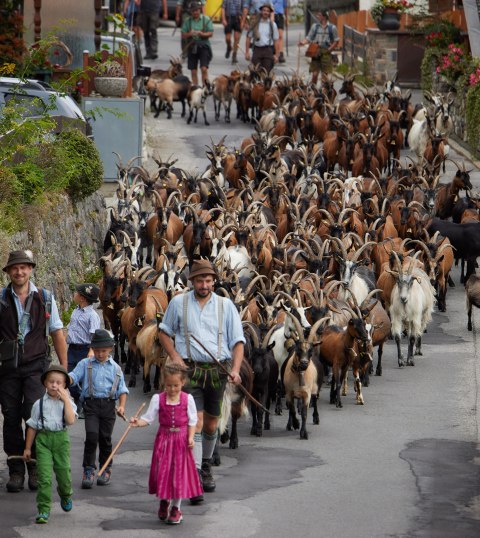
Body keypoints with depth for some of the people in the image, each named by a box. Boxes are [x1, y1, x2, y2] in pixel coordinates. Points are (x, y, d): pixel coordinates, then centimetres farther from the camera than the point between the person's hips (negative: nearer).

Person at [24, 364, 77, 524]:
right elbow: (32, 426, 8)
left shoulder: (67, 402, 2)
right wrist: (27, 448, 9)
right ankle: (43, 510, -6)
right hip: (43, 439, -1)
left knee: (63, 471, 10)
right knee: (44, 475, -8)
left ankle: (66, 495, 44)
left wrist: (65, 400, -16)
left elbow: (71, 420, -16)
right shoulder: (39, 404, 2)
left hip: (61, 439, 1)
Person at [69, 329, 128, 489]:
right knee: (91, 436, -15)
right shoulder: (85, 364, 11)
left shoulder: (115, 368, 14)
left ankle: (106, 469, 21)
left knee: (105, 438, 5)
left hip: (108, 404, 2)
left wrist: (122, 406, -2)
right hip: (91, 403, -2)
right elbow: (73, 376, 0)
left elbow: (122, 389, 13)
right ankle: (88, 471, -8)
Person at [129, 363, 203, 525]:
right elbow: (149, 417, -6)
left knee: (179, 472, 2)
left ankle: (175, 508, 14)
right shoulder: (158, 399, -4)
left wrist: (190, 437, -11)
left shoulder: (188, 399, -4)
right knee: (163, 471, 5)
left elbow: (192, 420, 0)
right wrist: (138, 422, -26)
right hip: (164, 439, 1)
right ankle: (164, 501, 30)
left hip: (181, 440, -1)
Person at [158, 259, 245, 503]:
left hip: (218, 370, 2)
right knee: (195, 423, -13)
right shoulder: (178, 303, 4)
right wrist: (175, 357, -2)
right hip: (190, 370, -2)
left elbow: (238, 341, 3)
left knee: (211, 424, 14)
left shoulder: (225, 305, 5)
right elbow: (164, 332, 14)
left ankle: (206, 468, 36)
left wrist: (235, 369, -12)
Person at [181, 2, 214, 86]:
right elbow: (183, 35, 6)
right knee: (193, 71, 4)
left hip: (203, 45, -3)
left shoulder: (206, 19, 0)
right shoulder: (187, 21, 6)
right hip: (192, 46, 3)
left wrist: (201, 34, -20)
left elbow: (210, 33, -2)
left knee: (204, 68, -14)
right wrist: (189, 34, -15)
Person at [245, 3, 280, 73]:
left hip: (268, 50, 0)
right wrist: (247, 52, 3)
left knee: (266, 72, -5)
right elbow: (248, 38, 8)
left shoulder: (272, 25, 6)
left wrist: (276, 55, 0)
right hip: (257, 49, 1)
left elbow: (276, 40, 6)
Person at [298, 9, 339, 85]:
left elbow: (336, 41, 5)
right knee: (314, 74, -4)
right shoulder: (315, 26, 7)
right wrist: (303, 42, -14)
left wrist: (329, 49, -5)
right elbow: (309, 38, 5)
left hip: (326, 53, -1)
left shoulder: (332, 27, 1)